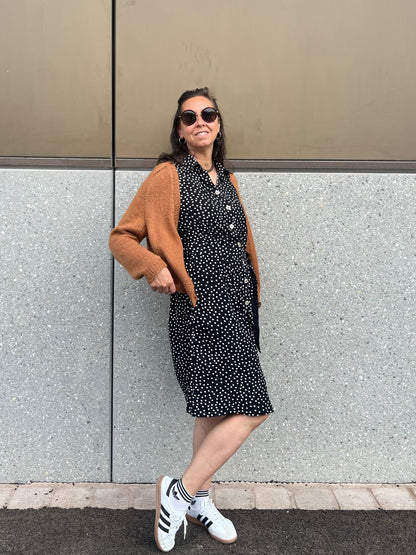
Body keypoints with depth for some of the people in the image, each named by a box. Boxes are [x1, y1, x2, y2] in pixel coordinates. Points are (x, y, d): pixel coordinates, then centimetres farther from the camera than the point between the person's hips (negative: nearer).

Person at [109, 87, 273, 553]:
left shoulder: (225, 179, 18)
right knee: (248, 409, -13)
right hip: (201, 309, -8)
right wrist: (155, 268, -20)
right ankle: (180, 493, 1)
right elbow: (122, 237, -4)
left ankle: (199, 500, 28)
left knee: (216, 408, 14)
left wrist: (249, 298, 18)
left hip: (235, 306, 8)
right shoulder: (169, 176, -4)